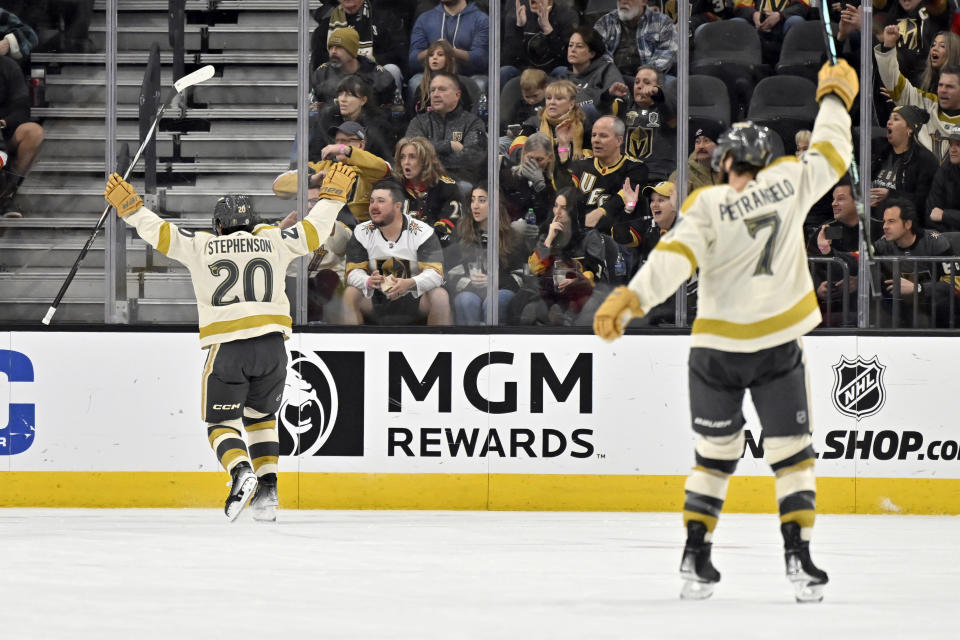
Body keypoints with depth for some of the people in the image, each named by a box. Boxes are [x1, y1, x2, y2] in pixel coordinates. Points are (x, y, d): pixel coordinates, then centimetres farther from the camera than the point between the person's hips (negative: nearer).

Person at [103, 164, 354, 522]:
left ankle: (241, 473, -23)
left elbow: (158, 232, 7)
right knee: (260, 417, 23)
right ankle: (268, 489, 13)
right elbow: (313, 230, 18)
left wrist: (129, 207, 19)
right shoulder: (271, 243, 12)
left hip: (227, 348, -3)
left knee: (221, 422, 6)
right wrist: (333, 195, 32)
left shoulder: (200, 248, 7)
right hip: (271, 344, 3)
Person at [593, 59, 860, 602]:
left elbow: (674, 258, -23)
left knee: (716, 453, 13)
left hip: (717, 348, 0)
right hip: (777, 348, 0)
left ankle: (696, 558, 8)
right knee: (792, 452, 7)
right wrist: (835, 94, 25)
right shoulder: (790, 182, -5)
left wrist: (628, 300, -30)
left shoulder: (710, 206, -10)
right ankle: (799, 557, -5)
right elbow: (831, 155, 11)